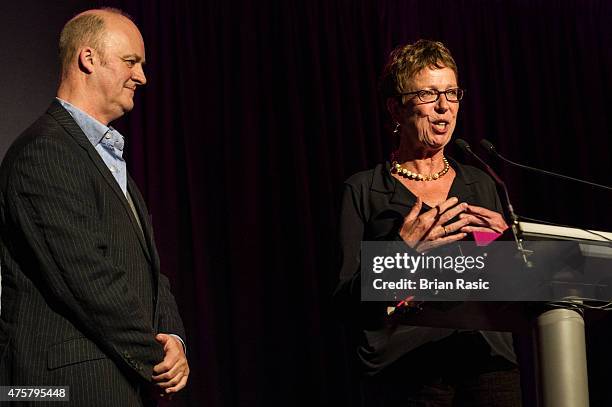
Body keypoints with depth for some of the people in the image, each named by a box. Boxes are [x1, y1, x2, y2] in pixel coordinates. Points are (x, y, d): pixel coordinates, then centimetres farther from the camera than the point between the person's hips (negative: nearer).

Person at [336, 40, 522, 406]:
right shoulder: (364, 191, 4)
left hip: (489, 362, 3)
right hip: (406, 371, -3)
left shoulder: (481, 184, 15)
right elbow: (348, 300, -3)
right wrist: (402, 248, -17)